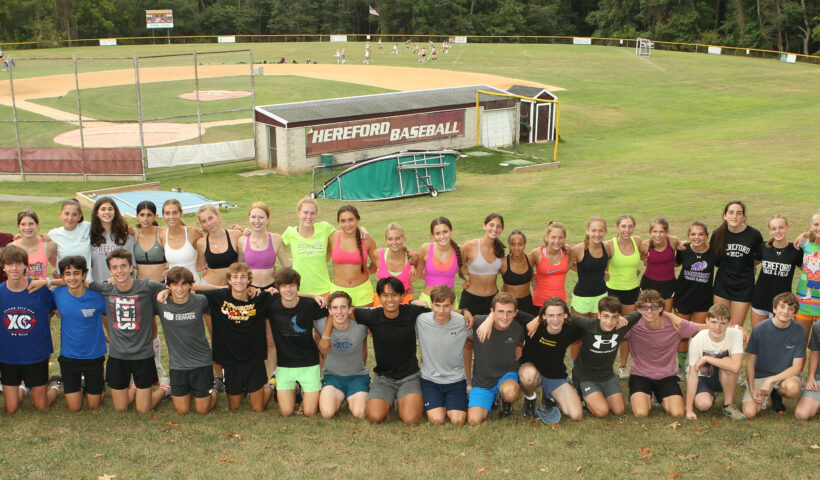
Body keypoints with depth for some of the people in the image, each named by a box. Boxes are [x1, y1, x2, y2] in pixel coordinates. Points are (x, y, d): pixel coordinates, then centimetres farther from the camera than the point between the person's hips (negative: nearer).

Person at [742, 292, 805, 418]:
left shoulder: (799, 331, -10)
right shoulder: (760, 329, -11)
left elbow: (797, 367, -11)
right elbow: (750, 361, -4)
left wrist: (771, 380, -22)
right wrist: (752, 390, -14)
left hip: (785, 375, 0)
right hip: (760, 375, 0)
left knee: (793, 388, -37)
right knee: (749, 413, -21)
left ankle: (777, 394, 2)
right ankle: (764, 397, 15)